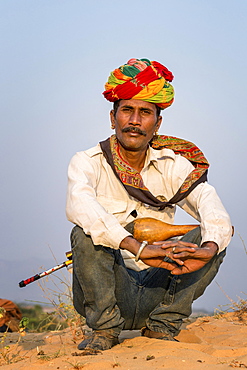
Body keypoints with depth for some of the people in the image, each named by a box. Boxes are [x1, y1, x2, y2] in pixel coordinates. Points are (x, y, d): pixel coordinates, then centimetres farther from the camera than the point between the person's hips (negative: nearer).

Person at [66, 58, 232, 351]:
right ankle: (105, 328, -11)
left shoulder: (173, 165, 5)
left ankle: (162, 327, -7)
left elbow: (210, 204, -13)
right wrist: (138, 248, -42)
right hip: (108, 293, -3)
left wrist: (208, 249, -37)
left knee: (215, 232, -14)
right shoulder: (88, 163, -5)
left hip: (156, 294, 3)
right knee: (85, 233, -29)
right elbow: (79, 206, -28)